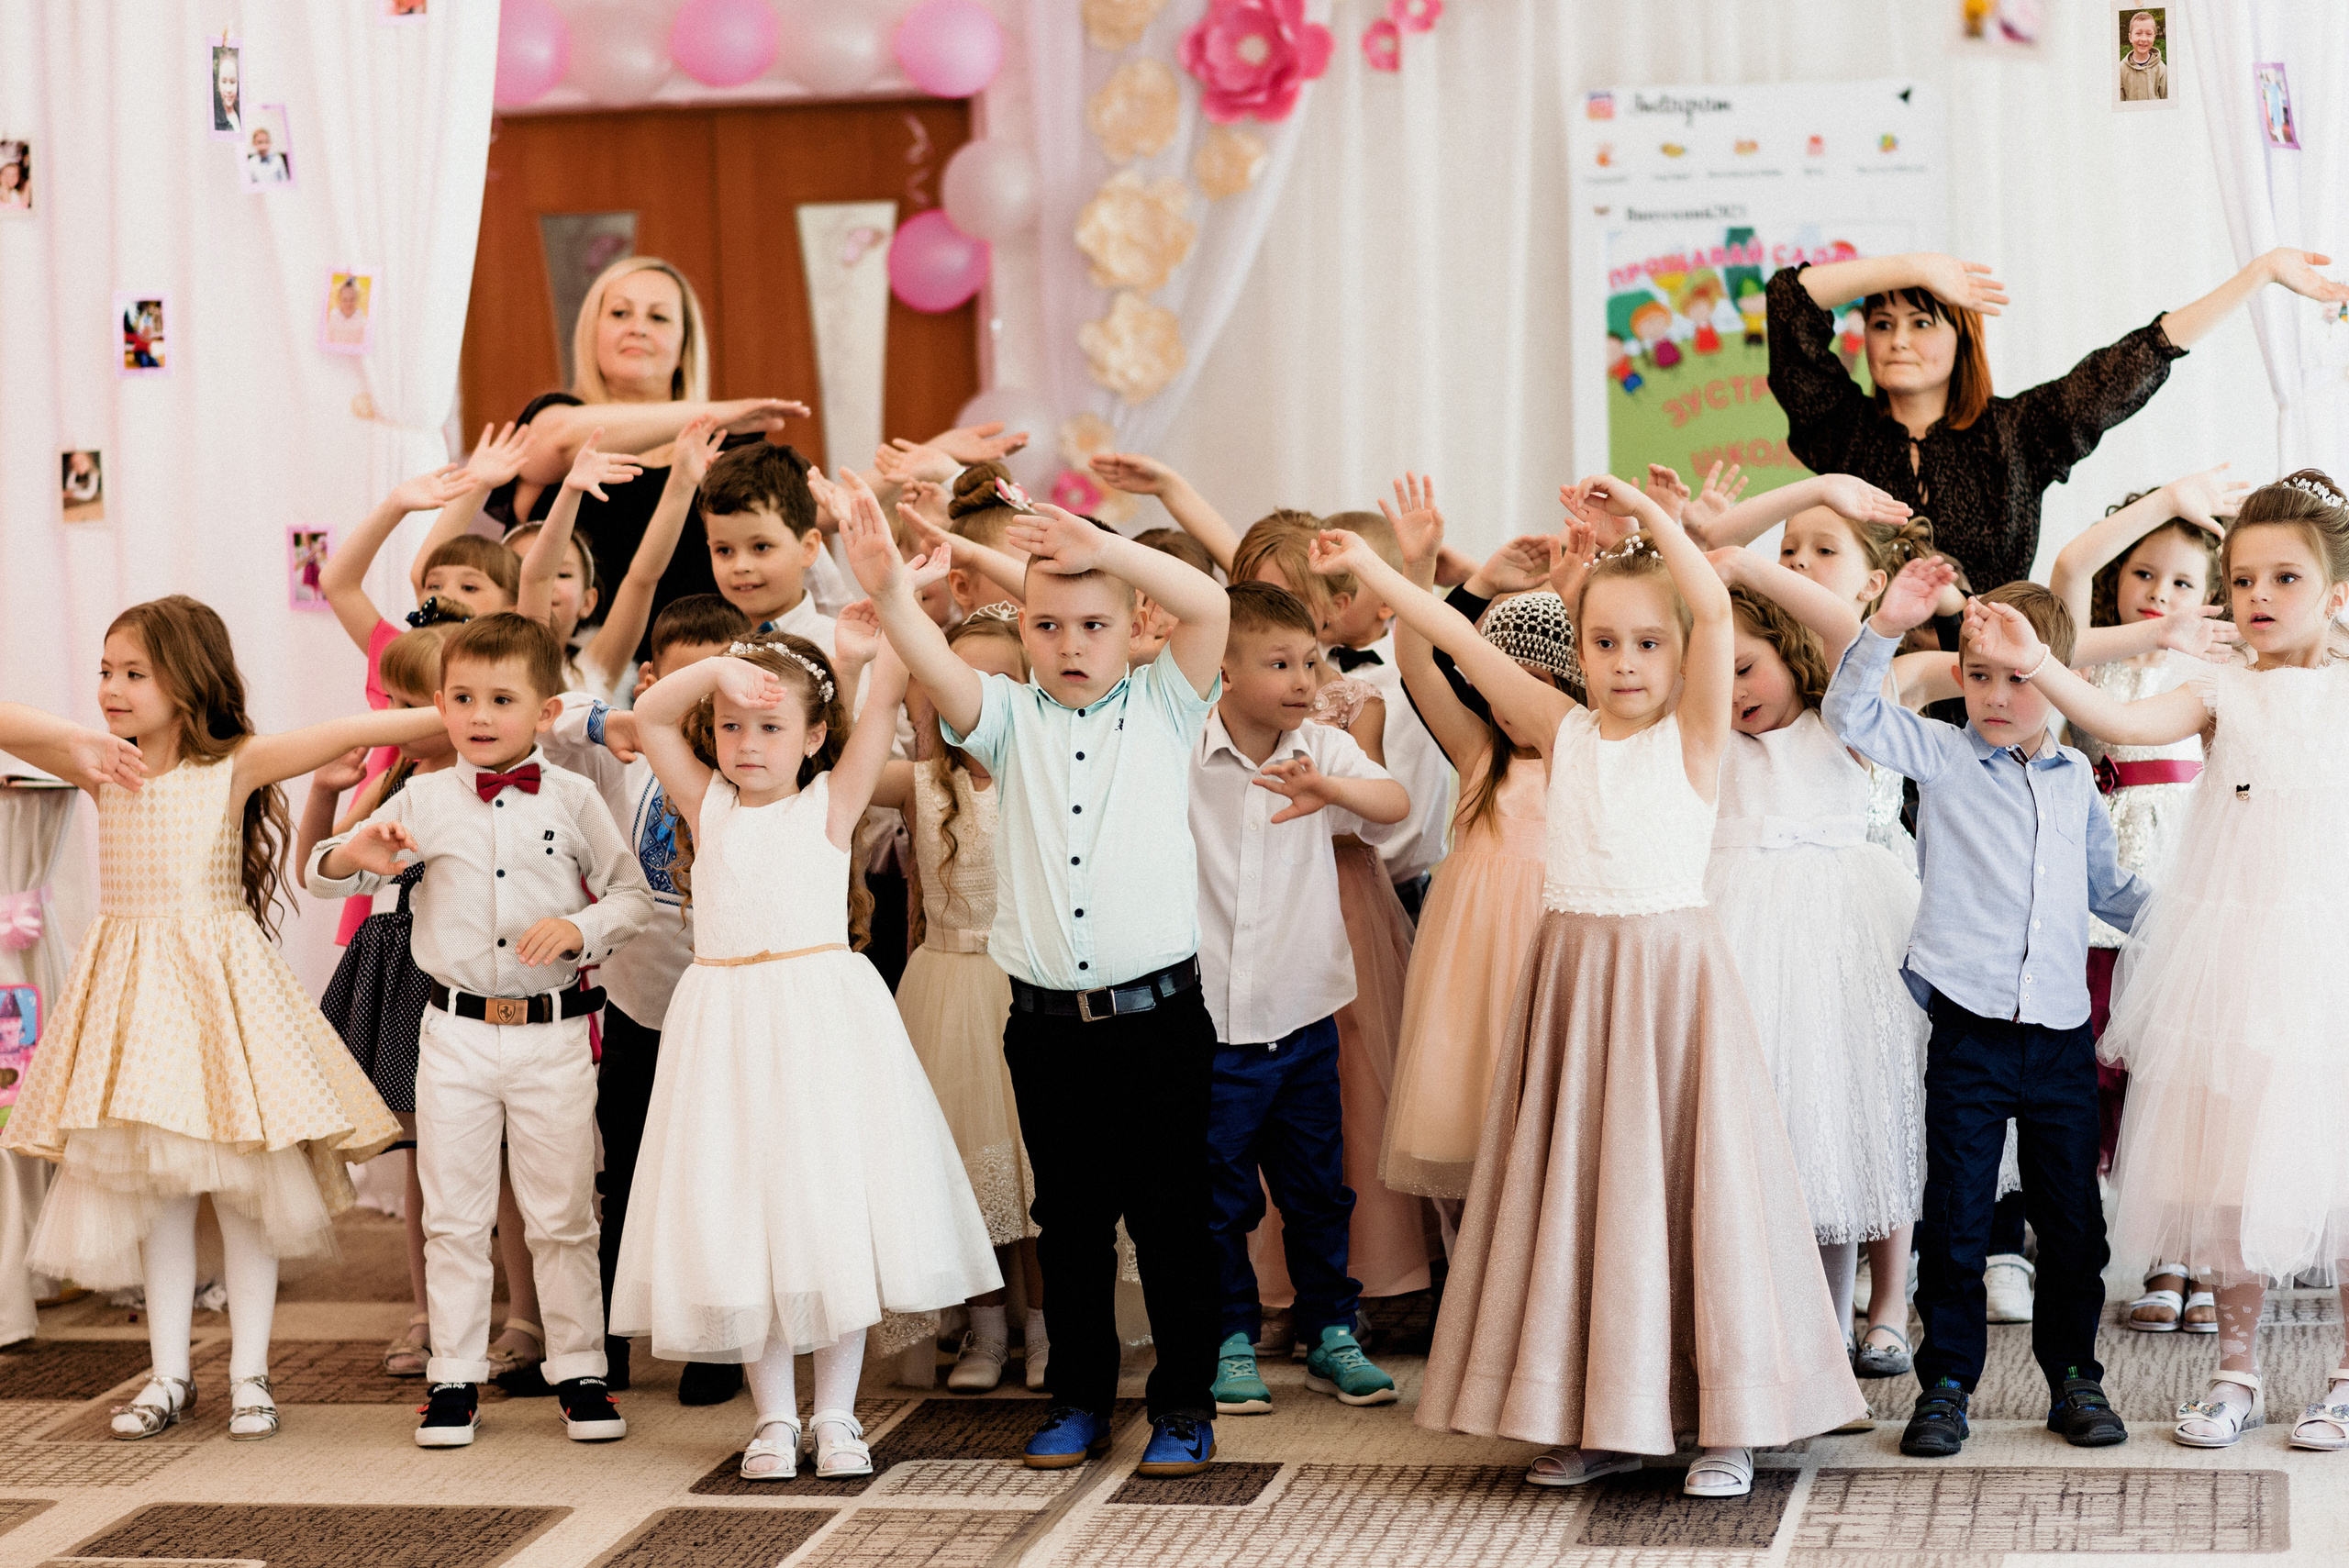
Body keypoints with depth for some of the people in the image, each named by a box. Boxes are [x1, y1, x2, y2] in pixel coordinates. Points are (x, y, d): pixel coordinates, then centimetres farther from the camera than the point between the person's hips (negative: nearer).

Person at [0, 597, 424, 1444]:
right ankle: (169, 1375, 15)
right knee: (155, 1184, 7)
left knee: (246, 1182, 0)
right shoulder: (104, 770, 6)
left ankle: (249, 1372, 11)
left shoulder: (235, 766, -5)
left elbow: (347, 733, -12)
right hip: (130, 989, 3)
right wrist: (84, 741, -12)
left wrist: (456, 718, -18)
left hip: (218, 984, -3)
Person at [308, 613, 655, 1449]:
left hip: (553, 1035, -1)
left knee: (563, 1216, 6)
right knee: (454, 1217, 6)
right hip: (456, 1034, 1)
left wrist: (580, 927, -14)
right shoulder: (424, 802, 2)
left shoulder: (572, 799, 0)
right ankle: (455, 1377, 15)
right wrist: (356, 855, -17)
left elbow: (633, 894, 5)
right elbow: (324, 874, 6)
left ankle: (578, 1371, 16)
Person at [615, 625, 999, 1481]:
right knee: (741, 1224, 2)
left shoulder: (831, 803, 6)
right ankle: (772, 1416, 12)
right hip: (726, 1025, 2)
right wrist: (719, 669, -9)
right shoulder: (708, 807, 11)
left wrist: (879, 644, -11)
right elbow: (650, 718, 2)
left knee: (833, 1214, -1)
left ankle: (836, 1413, 9)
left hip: (824, 1023, -2)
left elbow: (885, 702, -1)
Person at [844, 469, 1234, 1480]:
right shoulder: (1010, 721, 6)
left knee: (1171, 1216, 4)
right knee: (1068, 1221, 12)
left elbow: (1208, 608, -10)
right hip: (1046, 1024, 2)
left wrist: (1104, 547, -16)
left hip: (1157, 1012, -2)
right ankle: (1079, 1397, 24)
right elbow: (936, 667, -12)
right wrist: (888, 593, -30)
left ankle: (1184, 1403, 15)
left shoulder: (1162, 710, 4)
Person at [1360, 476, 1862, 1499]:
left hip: (1673, 974, -4)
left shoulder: (1693, 732, -2)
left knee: (1679, 1177, -3)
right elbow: (1461, 640, 7)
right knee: (1578, 1185, 6)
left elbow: (1714, 607, -17)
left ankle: (1730, 1424, 5)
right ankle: (1605, 1419, 16)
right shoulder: (1564, 732, 9)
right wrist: (1369, 569, 5)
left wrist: (1645, 510, -14)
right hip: (1573, 976, 4)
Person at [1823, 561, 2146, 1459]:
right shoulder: (1940, 755, 3)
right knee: (1955, 1218, 1)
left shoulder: (2075, 781, 14)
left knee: (2072, 1218, 9)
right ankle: (1946, 1384, 10)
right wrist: (1888, 627, -22)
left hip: (2062, 1031, 3)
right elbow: (1850, 714, -11)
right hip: (1969, 1026, -3)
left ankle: (2073, 1377, 22)